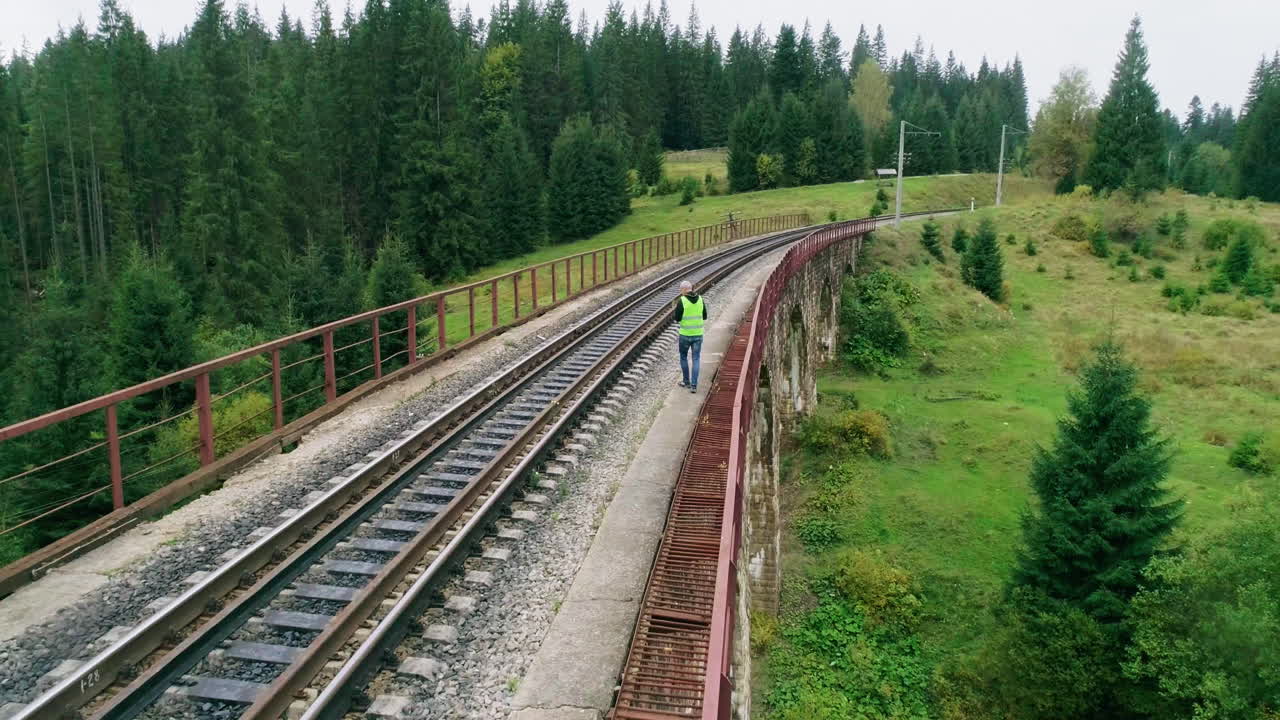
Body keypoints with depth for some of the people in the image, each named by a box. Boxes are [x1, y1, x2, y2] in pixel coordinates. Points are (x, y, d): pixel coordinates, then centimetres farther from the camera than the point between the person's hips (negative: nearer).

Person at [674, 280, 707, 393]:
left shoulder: (681, 301, -14)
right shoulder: (700, 299, 1)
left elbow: (677, 319, -11)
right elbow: (704, 317, 9)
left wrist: (676, 309, 8)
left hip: (685, 334, -3)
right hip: (698, 334, 3)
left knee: (683, 357, 18)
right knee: (696, 359, 8)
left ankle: (686, 381, 25)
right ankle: (694, 385, 2)